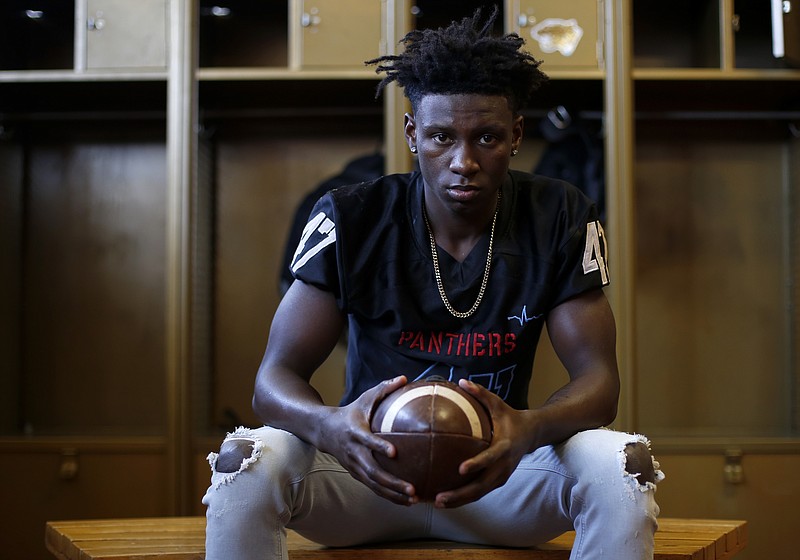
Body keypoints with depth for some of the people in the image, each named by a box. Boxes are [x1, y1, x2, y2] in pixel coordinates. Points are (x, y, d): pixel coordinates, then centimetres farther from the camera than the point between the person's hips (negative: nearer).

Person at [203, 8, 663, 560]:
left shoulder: (561, 219, -7)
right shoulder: (350, 220, -10)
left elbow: (598, 377, -10)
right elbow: (275, 378, -13)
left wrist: (529, 430, -36)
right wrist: (331, 426, -39)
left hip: (497, 470, 1)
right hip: (373, 464, -1)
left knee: (622, 464, -30)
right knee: (246, 462, -31)